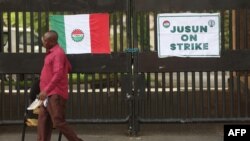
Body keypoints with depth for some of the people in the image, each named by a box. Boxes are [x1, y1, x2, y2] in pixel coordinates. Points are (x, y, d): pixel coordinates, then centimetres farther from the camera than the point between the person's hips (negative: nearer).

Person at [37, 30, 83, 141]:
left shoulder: (57, 53, -13)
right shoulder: (52, 52, 17)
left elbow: (58, 74, -24)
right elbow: (68, 68, 26)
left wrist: (46, 90, -30)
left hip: (55, 95, -10)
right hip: (50, 95, 10)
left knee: (58, 122, -11)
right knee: (43, 121, 9)